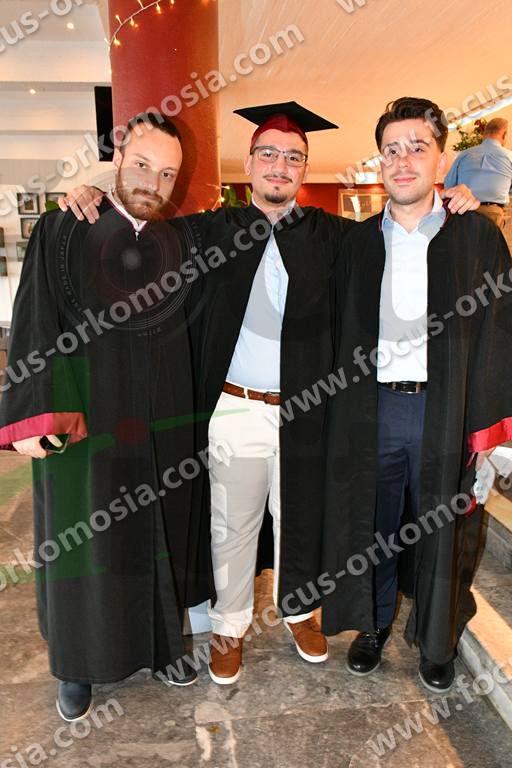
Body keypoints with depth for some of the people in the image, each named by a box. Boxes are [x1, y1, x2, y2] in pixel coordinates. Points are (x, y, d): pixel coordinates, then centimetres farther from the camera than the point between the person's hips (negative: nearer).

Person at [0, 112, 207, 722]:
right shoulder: (63, 231, -5)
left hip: (161, 429, 3)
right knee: (82, 544, 11)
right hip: (82, 425, -3)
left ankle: (160, 644, 39)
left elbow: (196, 332, 9)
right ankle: (78, 665, 34)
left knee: (158, 537, 16)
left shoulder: (181, 244, 4)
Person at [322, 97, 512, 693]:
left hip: (446, 409, -1)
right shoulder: (357, 242, 6)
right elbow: (343, 335, 6)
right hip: (371, 407, 2)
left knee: (441, 529, 12)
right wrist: (342, 415, 1)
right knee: (373, 523, 14)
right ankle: (375, 624, 38)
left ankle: (435, 641, 35)